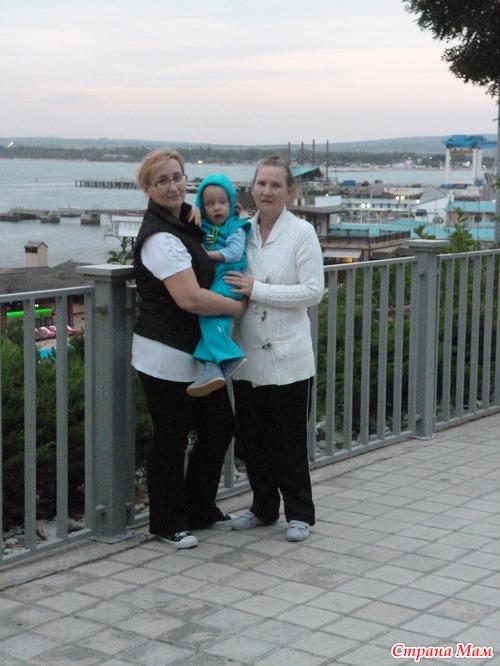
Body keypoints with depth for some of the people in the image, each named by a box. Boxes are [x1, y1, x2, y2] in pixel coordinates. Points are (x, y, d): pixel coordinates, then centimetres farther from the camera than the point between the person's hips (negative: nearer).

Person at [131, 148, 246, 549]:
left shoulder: (185, 223, 12)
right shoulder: (160, 237, -19)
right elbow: (190, 298, -26)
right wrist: (238, 307, -12)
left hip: (198, 352, 10)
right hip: (167, 356, -10)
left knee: (219, 427, 15)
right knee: (171, 439, 3)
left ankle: (200, 510, 31)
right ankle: (168, 524, 19)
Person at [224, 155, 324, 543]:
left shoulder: (302, 233, -7)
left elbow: (313, 291, -12)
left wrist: (257, 290, -17)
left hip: (288, 357, -5)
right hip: (248, 355, 5)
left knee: (291, 439, 5)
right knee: (253, 437, 13)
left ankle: (299, 514, 18)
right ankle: (264, 508, 29)